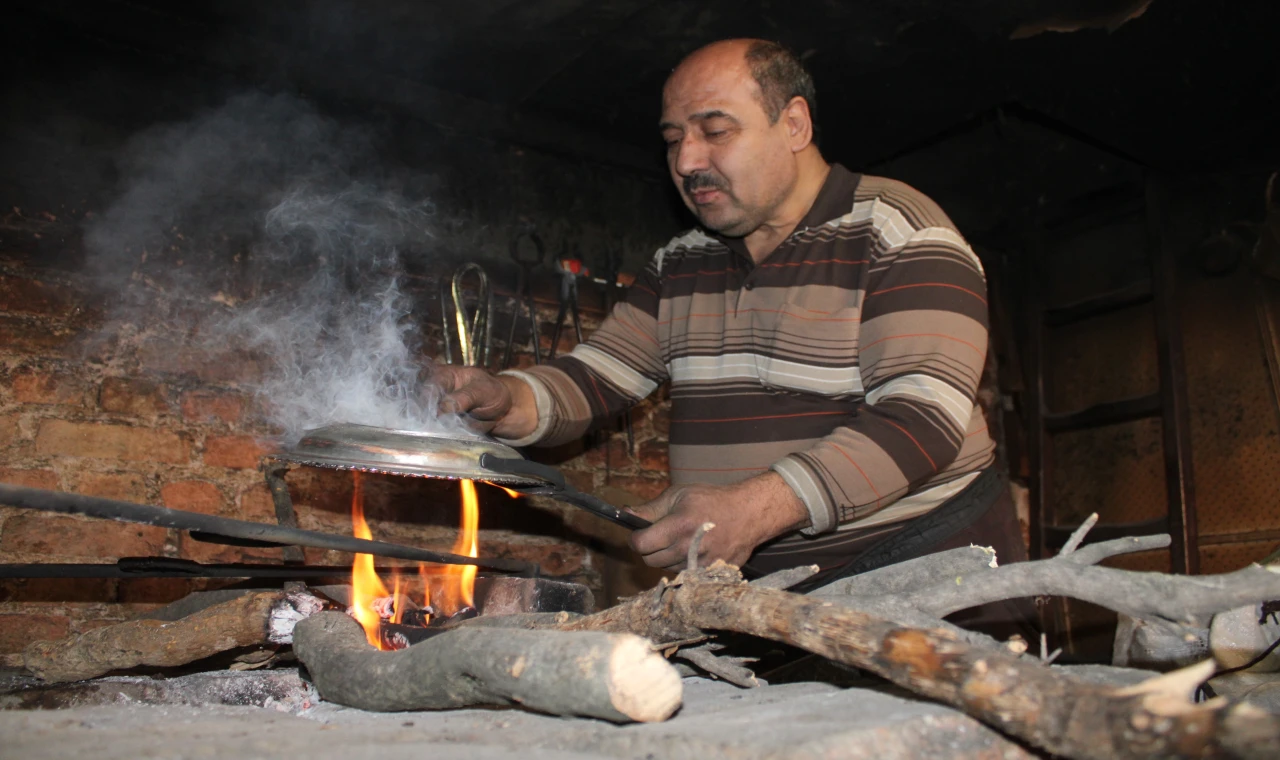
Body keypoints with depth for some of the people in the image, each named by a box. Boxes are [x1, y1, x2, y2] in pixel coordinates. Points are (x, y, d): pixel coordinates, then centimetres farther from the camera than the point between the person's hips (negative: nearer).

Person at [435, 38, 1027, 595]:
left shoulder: (897, 233, -9)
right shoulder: (679, 265, 12)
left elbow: (925, 417, -20)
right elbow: (592, 382, 8)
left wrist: (753, 508, -31)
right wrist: (504, 401, -15)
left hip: (924, 573, -5)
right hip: (755, 585, 6)